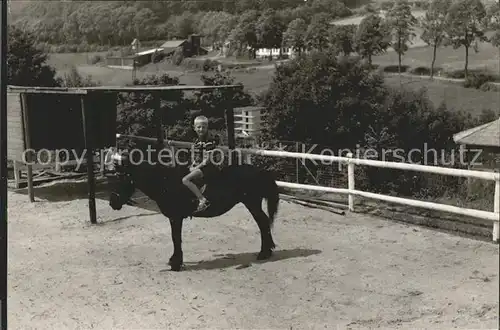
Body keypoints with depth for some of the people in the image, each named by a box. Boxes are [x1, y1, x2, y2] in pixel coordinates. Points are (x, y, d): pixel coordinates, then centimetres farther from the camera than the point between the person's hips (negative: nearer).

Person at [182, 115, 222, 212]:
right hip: (197, 166, 9)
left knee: (185, 180, -24)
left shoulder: (210, 141, -13)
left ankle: (203, 200, -28)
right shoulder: (196, 141, 13)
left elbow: (207, 160, -17)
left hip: (208, 167, -9)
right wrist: (192, 167, 6)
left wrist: (195, 168, -16)